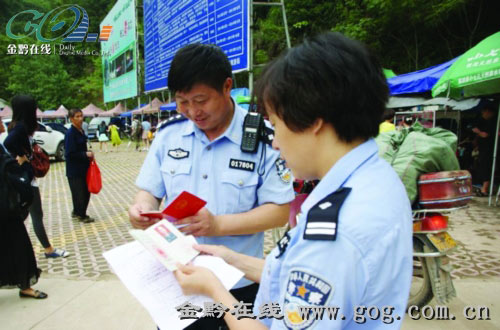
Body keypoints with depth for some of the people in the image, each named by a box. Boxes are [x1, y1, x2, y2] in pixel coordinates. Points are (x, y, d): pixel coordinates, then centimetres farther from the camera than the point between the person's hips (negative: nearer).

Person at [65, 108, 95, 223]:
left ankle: (76, 212, 31)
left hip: (83, 167, 8)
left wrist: (89, 155, 2)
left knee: (85, 191, 14)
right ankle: (82, 215, 17)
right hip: (74, 169, -8)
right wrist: (85, 154, -19)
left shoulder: (81, 131, 9)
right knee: (79, 192, 2)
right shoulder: (70, 133, -15)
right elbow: (69, 153, -18)